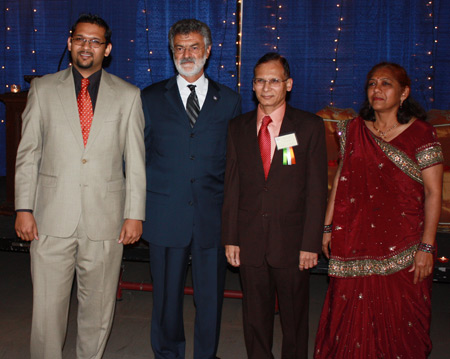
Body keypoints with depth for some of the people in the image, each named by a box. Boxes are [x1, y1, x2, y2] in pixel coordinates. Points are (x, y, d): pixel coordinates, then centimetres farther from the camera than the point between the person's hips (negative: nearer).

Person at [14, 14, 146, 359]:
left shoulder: (128, 95, 5)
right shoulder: (43, 89, 7)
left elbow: (136, 160, 4)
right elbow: (28, 153, 6)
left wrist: (135, 214, -1)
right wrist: (24, 207, -1)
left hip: (105, 220, 0)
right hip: (52, 218, 0)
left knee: (98, 309, 10)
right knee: (47, 308, 4)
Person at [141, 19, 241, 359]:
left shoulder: (230, 101, 7)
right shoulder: (151, 98, 7)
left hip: (213, 216, 0)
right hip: (165, 215, 0)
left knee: (211, 296, 9)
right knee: (167, 295, 11)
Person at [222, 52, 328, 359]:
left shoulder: (310, 126, -1)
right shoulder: (238, 128, 7)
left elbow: (317, 189, -4)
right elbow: (232, 186, 6)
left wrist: (311, 243, -9)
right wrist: (230, 238, 2)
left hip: (292, 241, -2)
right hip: (250, 241, 2)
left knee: (295, 317, 11)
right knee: (255, 316, 13)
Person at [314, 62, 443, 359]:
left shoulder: (421, 134, -5)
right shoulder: (354, 130, 7)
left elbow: (433, 193, -6)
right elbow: (341, 180, 10)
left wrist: (427, 247, -11)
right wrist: (328, 226, 7)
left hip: (402, 247, -3)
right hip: (357, 242, 3)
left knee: (399, 319, 6)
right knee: (352, 315, 9)